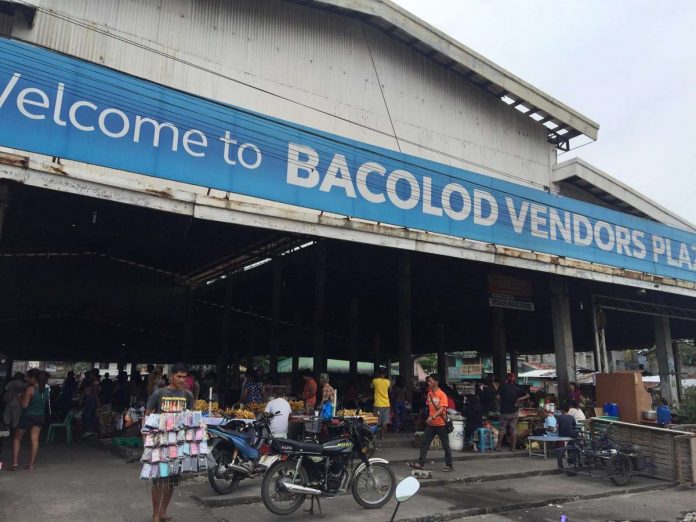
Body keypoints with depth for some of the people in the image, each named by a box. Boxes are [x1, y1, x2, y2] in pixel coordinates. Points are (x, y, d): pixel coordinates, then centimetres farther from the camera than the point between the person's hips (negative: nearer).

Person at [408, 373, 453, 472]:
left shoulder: (442, 395, -14)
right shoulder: (429, 393, 6)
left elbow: (442, 409, -22)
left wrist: (432, 417, -33)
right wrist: (429, 418, 14)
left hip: (441, 424, -6)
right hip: (431, 424, 6)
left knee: (446, 445, 6)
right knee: (424, 443, 3)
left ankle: (449, 465, 16)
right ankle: (420, 463, 7)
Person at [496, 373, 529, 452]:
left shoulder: (503, 386, -9)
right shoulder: (517, 388, -2)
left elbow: (498, 396, -10)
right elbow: (527, 395, 1)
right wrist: (519, 399, -2)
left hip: (504, 412, -1)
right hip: (514, 412, 1)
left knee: (502, 429, 7)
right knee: (513, 429, 8)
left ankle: (498, 446, 8)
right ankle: (513, 447, 8)